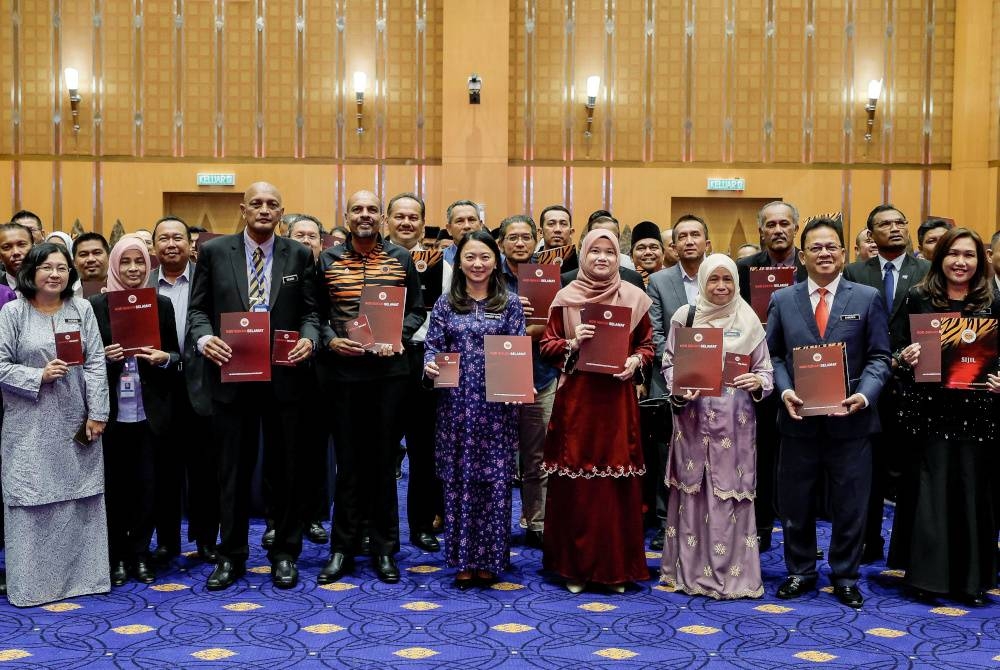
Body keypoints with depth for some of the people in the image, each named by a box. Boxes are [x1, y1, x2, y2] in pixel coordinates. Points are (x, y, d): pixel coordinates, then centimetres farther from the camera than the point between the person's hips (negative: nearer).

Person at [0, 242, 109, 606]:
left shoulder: (82, 309, 5)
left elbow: (96, 363, 1)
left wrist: (97, 413, -5)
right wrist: (39, 377, -17)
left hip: (77, 423, 3)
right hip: (30, 426, -3)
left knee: (80, 498, 8)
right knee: (32, 500, 0)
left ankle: (81, 574, 20)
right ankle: (31, 581, 10)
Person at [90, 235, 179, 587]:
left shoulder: (162, 304, 6)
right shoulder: (96, 305, 2)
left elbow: (175, 354, 10)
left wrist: (164, 358, -11)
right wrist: (105, 357, -14)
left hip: (150, 411, 1)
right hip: (112, 411, -1)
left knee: (147, 484, 4)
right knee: (114, 485, 4)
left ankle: (140, 552, 19)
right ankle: (117, 555, 18)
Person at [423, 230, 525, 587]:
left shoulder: (509, 303, 5)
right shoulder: (446, 303, 7)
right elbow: (433, 345, 5)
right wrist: (430, 365, -15)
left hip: (496, 406, -1)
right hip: (456, 405, 1)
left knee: (494, 477, 1)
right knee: (459, 477, 3)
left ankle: (489, 557, 13)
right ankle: (463, 558, 13)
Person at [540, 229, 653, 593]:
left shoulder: (634, 297, 6)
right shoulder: (566, 297, 3)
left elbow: (647, 344, 12)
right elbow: (547, 345, 6)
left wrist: (635, 361, -8)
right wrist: (572, 344, -13)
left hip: (617, 399, 1)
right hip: (576, 398, -1)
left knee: (617, 479, 2)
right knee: (574, 479, 1)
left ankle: (617, 566, 15)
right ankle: (574, 564, 14)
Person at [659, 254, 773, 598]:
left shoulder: (749, 320, 3)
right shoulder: (684, 316, 4)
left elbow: (765, 370, 6)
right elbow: (669, 362, 8)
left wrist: (757, 381, -15)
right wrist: (678, 389, -10)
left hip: (734, 421, 0)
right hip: (693, 418, 0)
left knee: (730, 493, 1)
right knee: (692, 490, 4)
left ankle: (731, 572, 10)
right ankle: (690, 568, 15)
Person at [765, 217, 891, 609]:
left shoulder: (867, 298, 3)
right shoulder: (782, 300, 6)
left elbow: (879, 357, 1)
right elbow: (774, 355, 6)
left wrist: (864, 395, -15)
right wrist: (785, 391, -11)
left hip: (850, 419, -1)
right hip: (799, 418, 1)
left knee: (850, 504, 7)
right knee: (796, 503, 10)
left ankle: (845, 577, 23)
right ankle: (800, 572, 26)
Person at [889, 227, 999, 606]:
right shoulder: (918, 298, 3)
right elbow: (897, 349, 6)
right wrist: (905, 358, -14)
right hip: (929, 411, -1)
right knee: (928, 490, 3)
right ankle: (926, 573, 15)